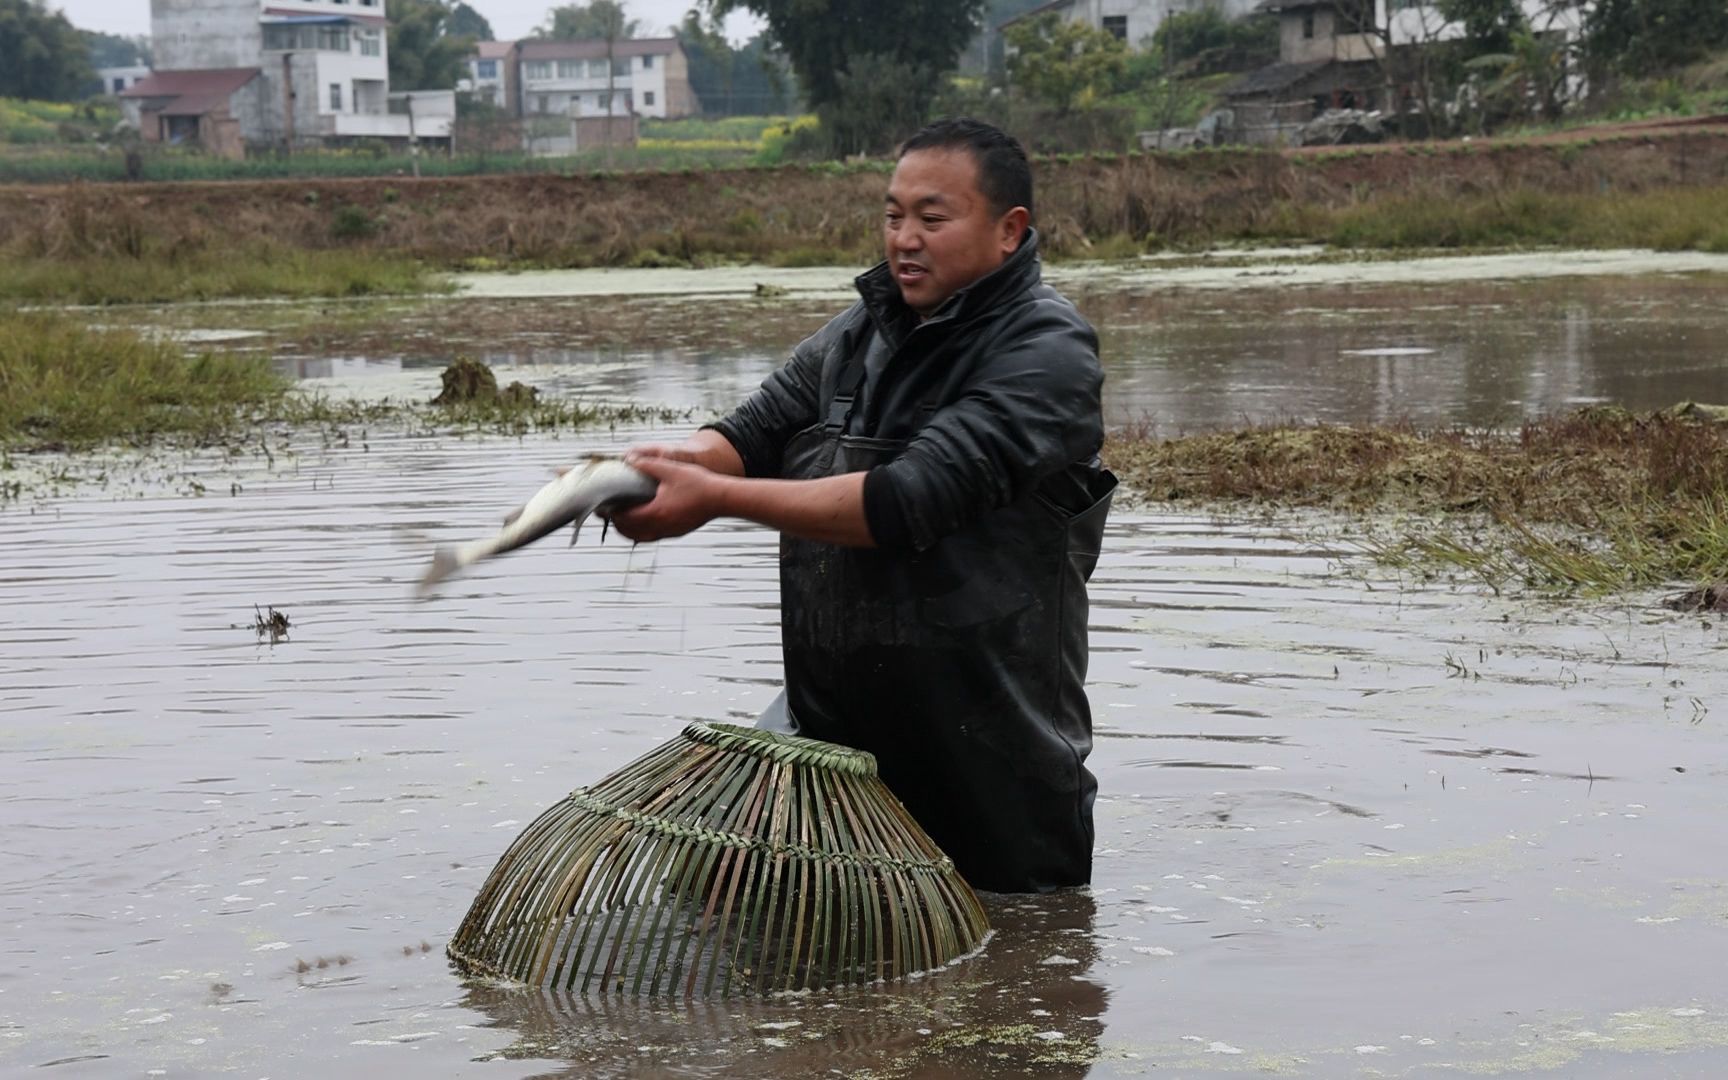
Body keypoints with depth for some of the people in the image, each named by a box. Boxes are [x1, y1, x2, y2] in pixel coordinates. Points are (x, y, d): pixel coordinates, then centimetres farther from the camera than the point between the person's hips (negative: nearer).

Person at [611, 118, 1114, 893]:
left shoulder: (1046, 353, -15)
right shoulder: (863, 331, 9)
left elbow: (910, 500, -26)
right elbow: (753, 433, 2)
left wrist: (717, 497, -30)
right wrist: (676, 461, -23)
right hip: (836, 729, 6)